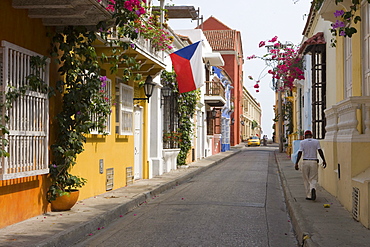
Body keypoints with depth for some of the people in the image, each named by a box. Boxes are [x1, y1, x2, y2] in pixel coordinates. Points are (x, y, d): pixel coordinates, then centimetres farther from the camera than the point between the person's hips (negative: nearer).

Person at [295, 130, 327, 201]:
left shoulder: (302, 142, 1)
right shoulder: (316, 141, 5)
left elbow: (300, 153, -6)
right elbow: (320, 151, -2)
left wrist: (296, 163, -5)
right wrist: (324, 160, 4)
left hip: (305, 162, -1)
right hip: (314, 162, 1)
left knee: (306, 180, 9)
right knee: (313, 179, 7)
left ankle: (308, 195, 7)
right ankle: (313, 188, -24)